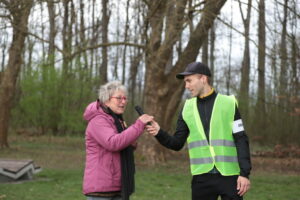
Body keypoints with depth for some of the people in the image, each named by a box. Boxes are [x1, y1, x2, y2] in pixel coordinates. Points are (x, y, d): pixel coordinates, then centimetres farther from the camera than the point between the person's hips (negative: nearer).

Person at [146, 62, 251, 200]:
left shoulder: (229, 104, 0)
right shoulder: (187, 108, 9)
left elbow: (241, 141, -3)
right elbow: (177, 144, 8)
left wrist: (245, 173, -10)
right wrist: (159, 133, -11)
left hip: (229, 176, -3)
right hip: (202, 177, 3)